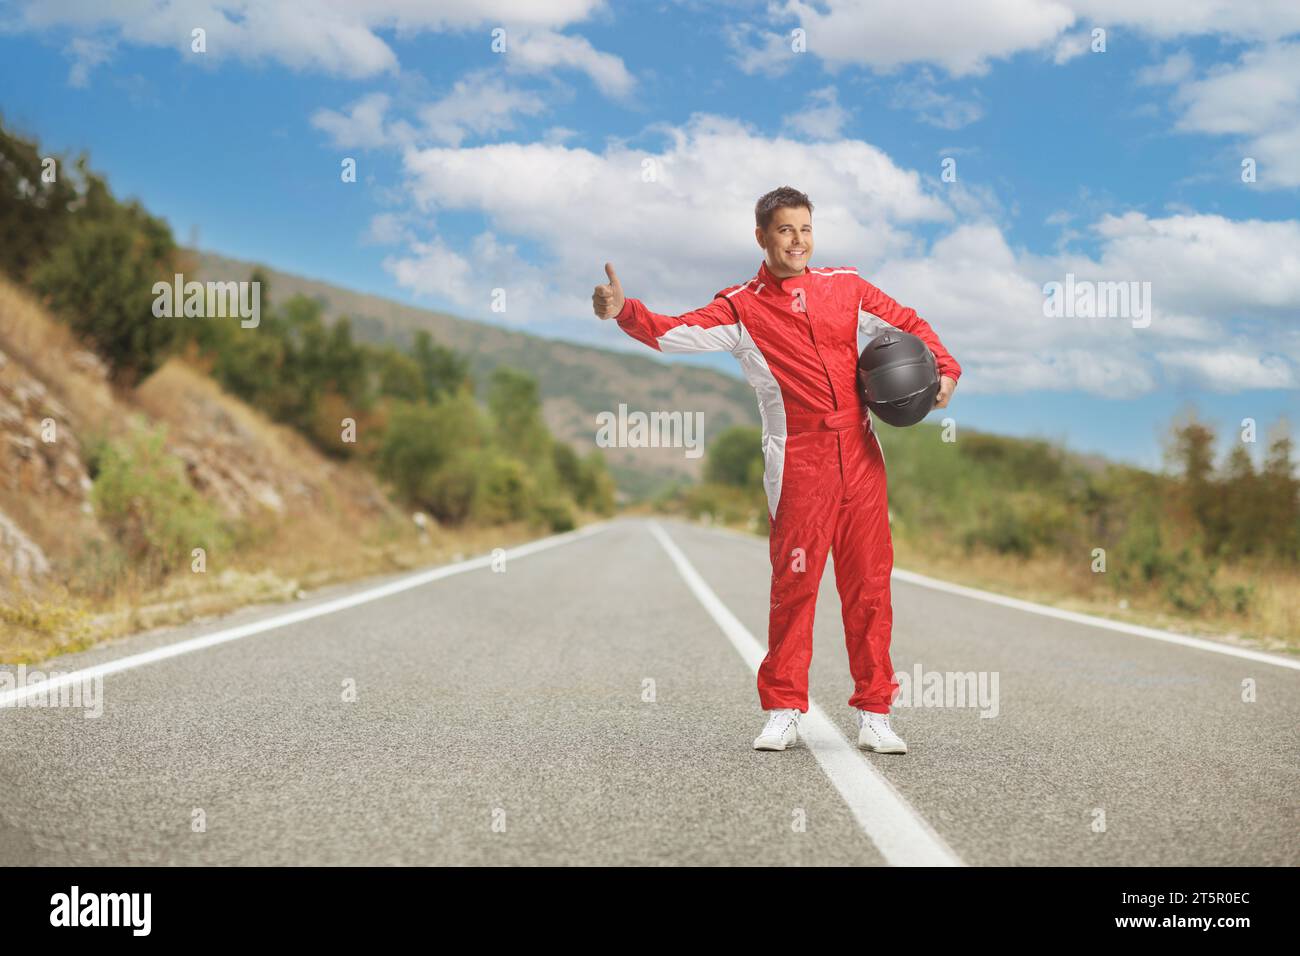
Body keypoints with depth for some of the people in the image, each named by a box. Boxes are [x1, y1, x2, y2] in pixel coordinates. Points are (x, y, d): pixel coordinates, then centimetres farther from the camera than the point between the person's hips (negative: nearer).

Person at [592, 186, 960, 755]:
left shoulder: (845, 286, 12)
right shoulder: (741, 308, 1)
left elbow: (909, 324, 24)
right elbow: (675, 333, -12)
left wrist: (945, 369, 10)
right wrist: (624, 312, -28)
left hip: (860, 454, 3)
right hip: (798, 462, -3)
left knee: (869, 583, 4)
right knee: (794, 584, -3)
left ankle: (873, 714, 13)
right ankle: (783, 713, 10)